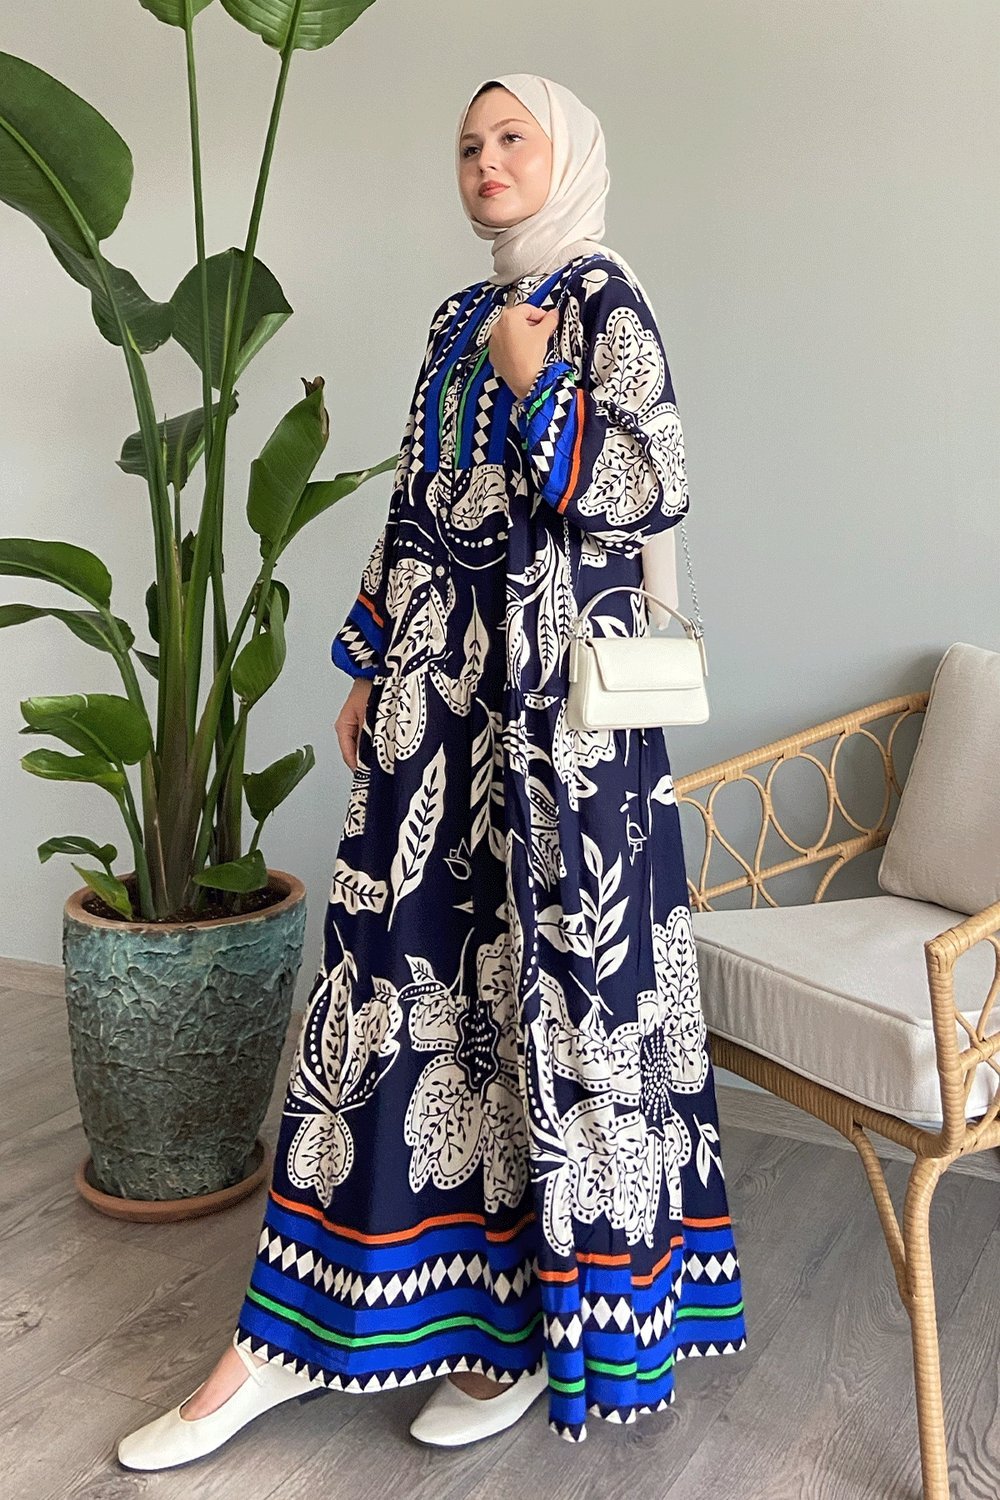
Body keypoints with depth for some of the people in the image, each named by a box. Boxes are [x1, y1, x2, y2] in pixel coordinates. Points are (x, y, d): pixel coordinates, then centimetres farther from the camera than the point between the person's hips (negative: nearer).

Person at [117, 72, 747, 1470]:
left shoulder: (605, 304, -1)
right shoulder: (460, 320, 19)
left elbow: (654, 487, -12)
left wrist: (532, 381, -10)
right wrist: (369, 667, 15)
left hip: (554, 696, -6)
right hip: (440, 687, 7)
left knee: (553, 972, 0)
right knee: (400, 962, 6)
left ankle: (547, 1315, 19)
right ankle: (288, 1338, 16)